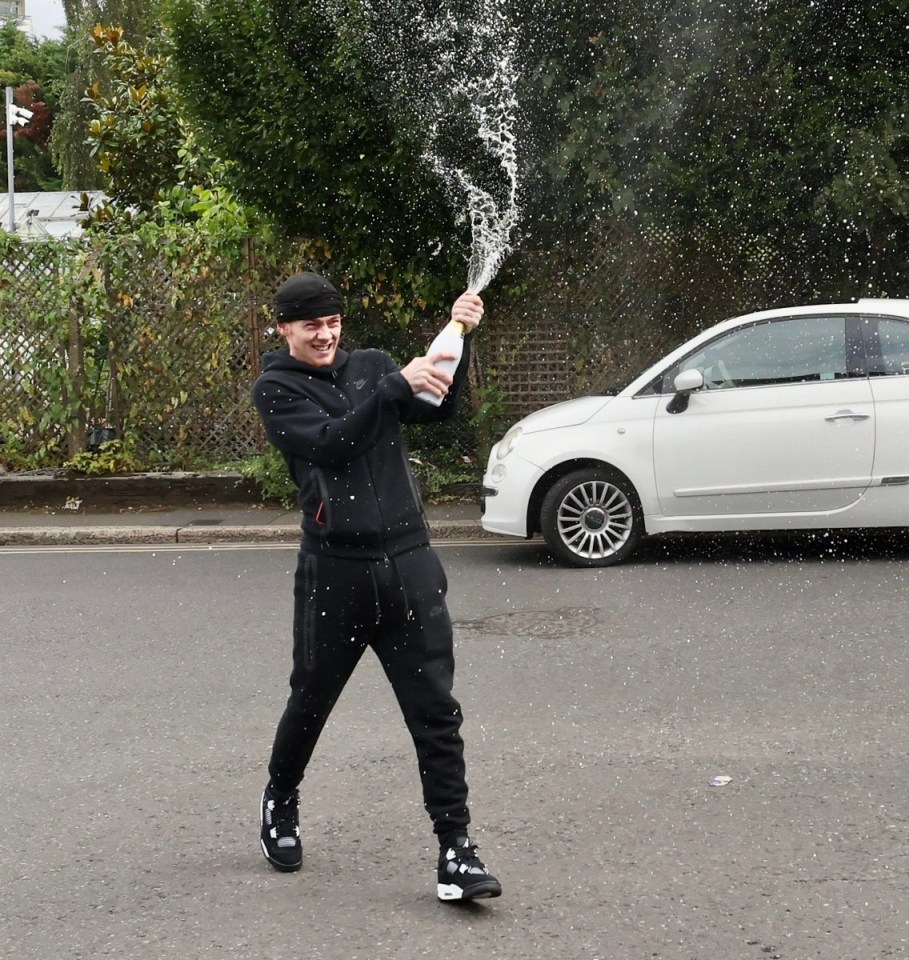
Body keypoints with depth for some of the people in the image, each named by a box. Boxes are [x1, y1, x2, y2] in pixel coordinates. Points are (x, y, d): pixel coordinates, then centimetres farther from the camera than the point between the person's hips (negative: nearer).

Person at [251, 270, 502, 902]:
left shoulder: (372, 366, 13)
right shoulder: (276, 389, 1)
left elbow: (440, 409, 1)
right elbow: (329, 443, -17)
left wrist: (457, 340, -12)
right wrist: (397, 385, -24)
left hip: (410, 564, 3)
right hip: (335, 571, -2)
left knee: (436, 712, -2)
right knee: (310, 702, 14)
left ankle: (456, 850, 0)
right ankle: (280, 803, 41)